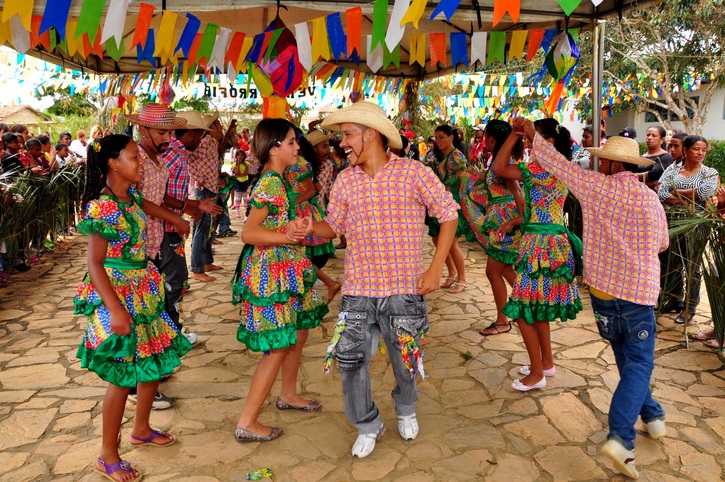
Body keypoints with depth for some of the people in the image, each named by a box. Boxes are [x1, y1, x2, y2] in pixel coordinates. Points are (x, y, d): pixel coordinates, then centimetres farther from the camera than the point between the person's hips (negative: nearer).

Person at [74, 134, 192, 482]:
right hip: (118, 294, -9)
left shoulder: (129, 195, 4)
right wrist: (116, 311, -27)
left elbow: (145, 205, 30)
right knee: (123, 376, -1)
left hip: (144, 290, 9)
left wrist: (175, 219, 44)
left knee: (156, 360, 16)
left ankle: (141, 430, 37)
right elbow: (95, 264, -21)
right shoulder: (102, 208, -20)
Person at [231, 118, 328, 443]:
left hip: (287, 272, 10)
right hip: (271, 275, -10)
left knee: (299, 333, 20)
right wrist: (289, 237, -30)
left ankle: (288, 395, 41)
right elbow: (249, 233, -26)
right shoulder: (271, 183, -20)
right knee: (279, 347, -3)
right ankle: (247, 423, 7)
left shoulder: (277, 180, 10)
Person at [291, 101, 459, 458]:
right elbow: (334, 226, 13)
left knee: (405, 361, 12)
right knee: (351, 360, 2)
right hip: (357, 291, 3)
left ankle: (406, 409, 45)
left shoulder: (414, 173, -8)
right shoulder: (345, 180, 4)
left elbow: (448, 215, -2)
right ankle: (368, 427, 27)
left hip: (404, 290, -3)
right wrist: (312, 227, -11)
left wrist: (435, 269, -8)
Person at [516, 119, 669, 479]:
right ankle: (620, 437, -13)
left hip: (603, 288, 1)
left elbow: (556, 163, 4)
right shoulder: (649, 197, -2)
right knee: (638, 364, 1)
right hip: (640, 291, -1)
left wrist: (531, 134, 18)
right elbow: (662, 244, 12)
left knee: (628, 360, 20)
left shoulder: (595, 186, -7)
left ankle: (651, 415, 34)